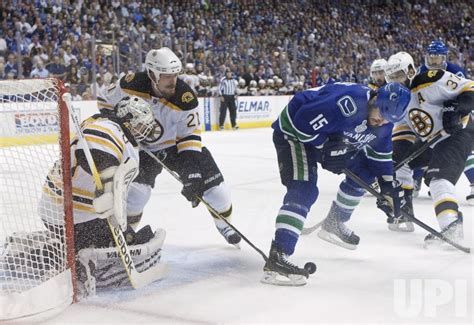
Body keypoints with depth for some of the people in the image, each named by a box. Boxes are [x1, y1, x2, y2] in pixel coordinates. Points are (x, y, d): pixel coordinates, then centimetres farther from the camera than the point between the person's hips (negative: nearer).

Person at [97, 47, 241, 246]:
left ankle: (225, 224, 26)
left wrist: (192, 175, -32)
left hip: (177, 145, 0)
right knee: (136, 190, -19)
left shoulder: (185, 98, -28)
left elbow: (190, 138, -25)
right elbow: (105, 101, -4)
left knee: (213, 184, -3)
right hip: (143, 148, 0)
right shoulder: (132, 84, -25)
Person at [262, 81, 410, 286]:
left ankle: (335, 223, 35)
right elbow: (303, 121, -34)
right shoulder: (349, 104, -35)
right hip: (293, 132, -9)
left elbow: (379, 152, 12)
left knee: (364, 168, 15)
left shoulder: (383, 122, -5)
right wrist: (326, 149, -24)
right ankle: (275, 262, -34)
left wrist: (388, 186, 8)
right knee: (304, 190, -26)